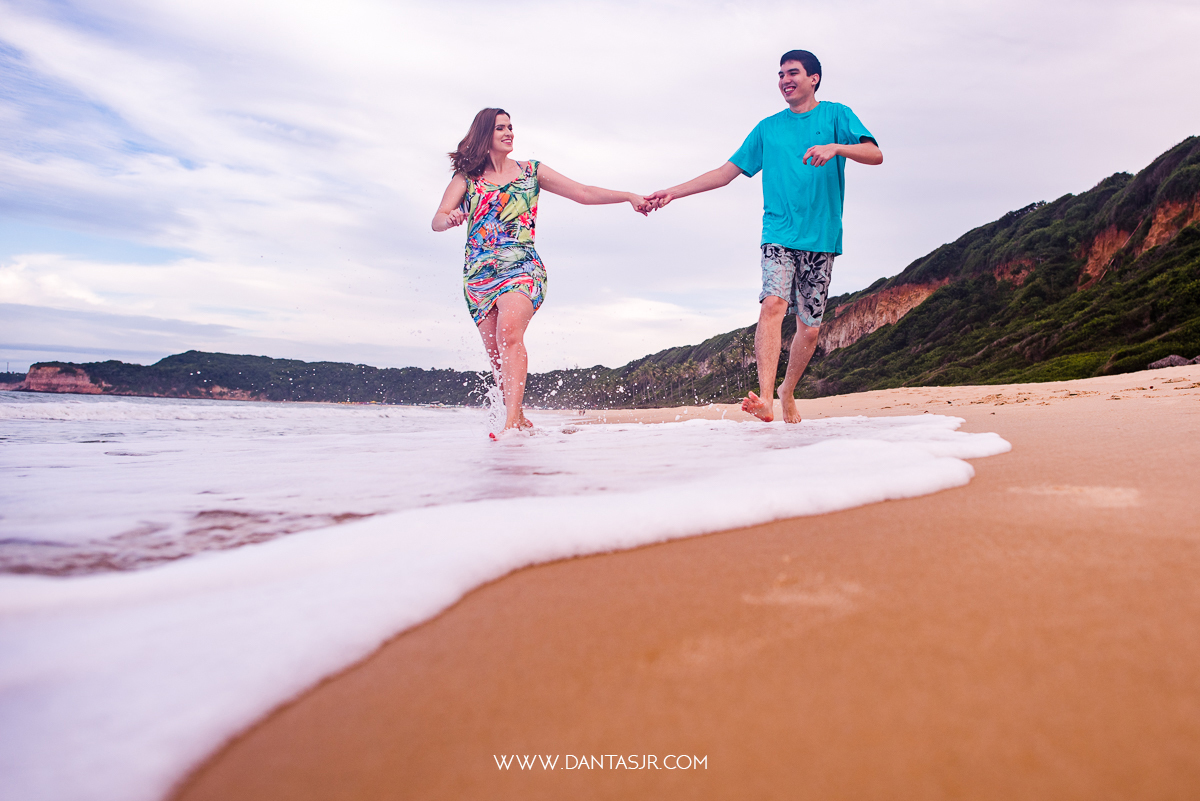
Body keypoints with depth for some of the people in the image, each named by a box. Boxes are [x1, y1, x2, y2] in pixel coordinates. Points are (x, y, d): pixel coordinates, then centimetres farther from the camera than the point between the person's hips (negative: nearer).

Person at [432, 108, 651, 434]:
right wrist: (450, 219, -25)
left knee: (509, 333, -27)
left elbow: (584, 193, 10)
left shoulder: (531, 171, 13)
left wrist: (629, 196, -1)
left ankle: (511, 421, -35)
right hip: (479, 273, 2)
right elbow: (437, 220, 0)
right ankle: (520, 420, 13)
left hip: (522, 267, -2)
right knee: (497, 355, -1)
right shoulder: (467, 176, 11)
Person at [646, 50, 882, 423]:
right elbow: (727, 171, 15)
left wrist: (836, 147, -24)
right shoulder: (768, 127, 16)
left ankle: (787, 391, 26)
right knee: (773, 304, -24)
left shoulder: (835, 115, 9)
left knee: (810, 327, 2)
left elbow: (875, 155, -4)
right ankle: (765, 399, -32)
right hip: (779, 234, 0)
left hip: (821, 238, 0)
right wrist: (672, 192, 7)